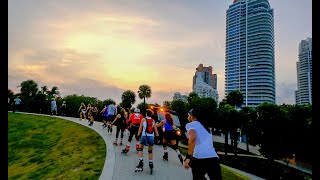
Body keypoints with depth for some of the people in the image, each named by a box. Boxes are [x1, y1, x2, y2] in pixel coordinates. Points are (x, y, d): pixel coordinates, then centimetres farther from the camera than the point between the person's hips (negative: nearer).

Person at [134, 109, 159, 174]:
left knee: (140, 149, 13)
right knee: (150, 151, 17)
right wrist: (158, 137, 15)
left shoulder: (143, 119, 4)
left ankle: (141, 162, 1)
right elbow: (156, 130, 9)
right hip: (151, 137, 3)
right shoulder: (153, 121, 11)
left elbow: (140, 128, 0)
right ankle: (151, 164, 20)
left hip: (144, 136, -2)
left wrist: (138, 135, 3)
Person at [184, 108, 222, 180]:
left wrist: (188, 157, -14)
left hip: (199, 158, -5)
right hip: (214, 158, 6)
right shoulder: (204, 126, 28)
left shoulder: (190, 124, 7)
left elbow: (192, 138, -14)